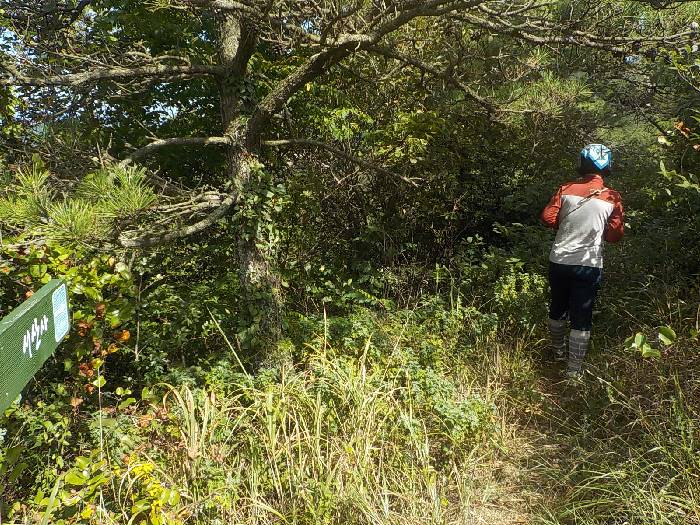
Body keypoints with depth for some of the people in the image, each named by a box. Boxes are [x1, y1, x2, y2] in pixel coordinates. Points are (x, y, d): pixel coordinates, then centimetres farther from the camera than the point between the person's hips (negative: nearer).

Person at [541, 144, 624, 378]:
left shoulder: (566, 189, -3)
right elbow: (615, 234, -5)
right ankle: (574, 370, 8)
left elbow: (548, 218, -5)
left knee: (557, 308, 21)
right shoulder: (612, 198, -4)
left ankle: (558, 351, 39)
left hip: (559, 260, 2)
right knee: (581, 318, 5)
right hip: (589, 264, -2)